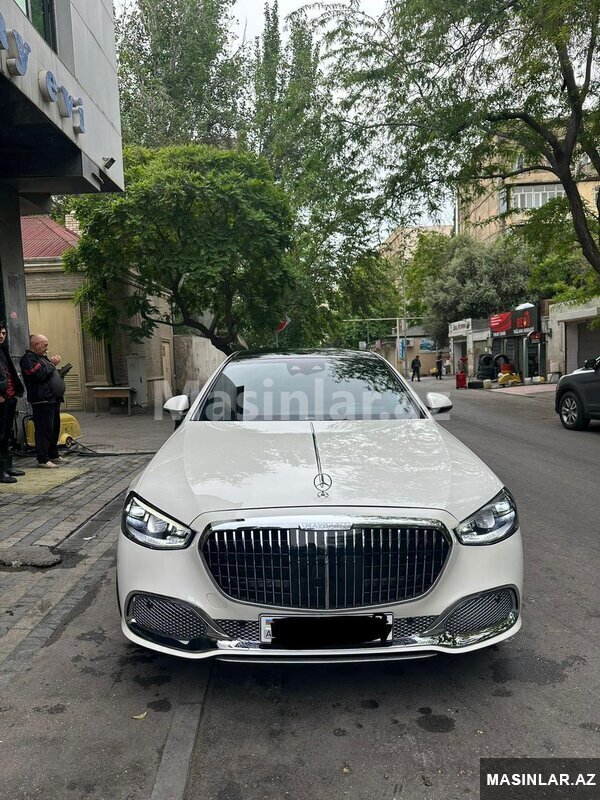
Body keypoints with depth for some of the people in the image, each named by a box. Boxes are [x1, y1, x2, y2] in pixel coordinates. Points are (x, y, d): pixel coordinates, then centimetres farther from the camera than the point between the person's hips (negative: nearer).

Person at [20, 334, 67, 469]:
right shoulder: (28, 359, -9)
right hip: (42, 401, -10)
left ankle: (53, 455, 24)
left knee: (55, 429, 15)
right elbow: (39, 374, -23)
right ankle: (43, 459, -4)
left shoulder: (42, 357, 21)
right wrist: (52, 364, -12)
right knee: (44, 430, -9)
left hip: (53, 399, 10)